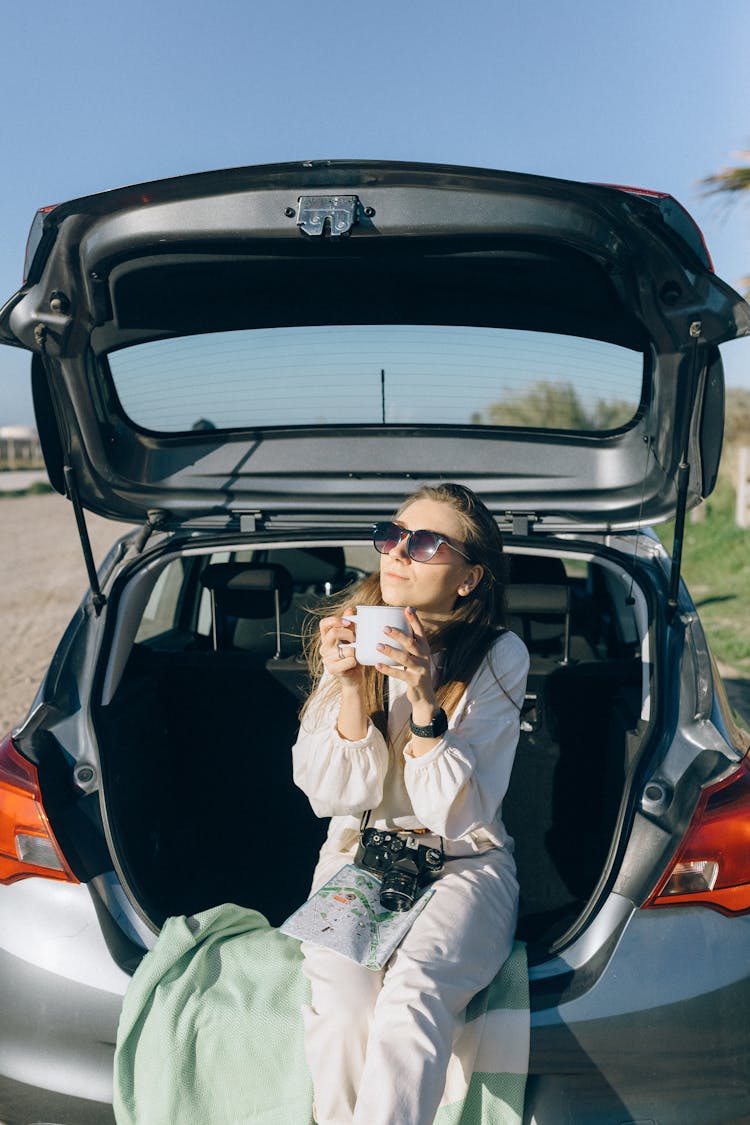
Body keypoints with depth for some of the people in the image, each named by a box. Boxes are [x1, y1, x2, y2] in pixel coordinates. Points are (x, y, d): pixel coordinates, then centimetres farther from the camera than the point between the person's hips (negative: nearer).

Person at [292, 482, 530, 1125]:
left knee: (412, 993, -32)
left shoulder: (501, 657, -9)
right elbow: (335, 795, -5)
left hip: (465, 863, -2)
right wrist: (350, 685, -20)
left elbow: (458, 815, -13)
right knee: (342, 1003, -25)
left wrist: (425, 698, -26)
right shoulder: (352, 636, -1)